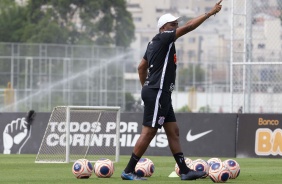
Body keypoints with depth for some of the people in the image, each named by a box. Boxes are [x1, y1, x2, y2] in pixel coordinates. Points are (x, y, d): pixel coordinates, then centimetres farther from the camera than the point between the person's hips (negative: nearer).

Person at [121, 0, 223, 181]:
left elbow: (141, 67, 23)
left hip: (161, 94, 10)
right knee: (149, 132, -9)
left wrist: (146, 87, 26)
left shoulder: (154, 44, 17)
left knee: (173, 131, 8)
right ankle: (129, 171, -6)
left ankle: (185, 171, 8)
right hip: (157, 93, -10)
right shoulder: (163, 38, -10)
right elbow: (188, 27, -15)